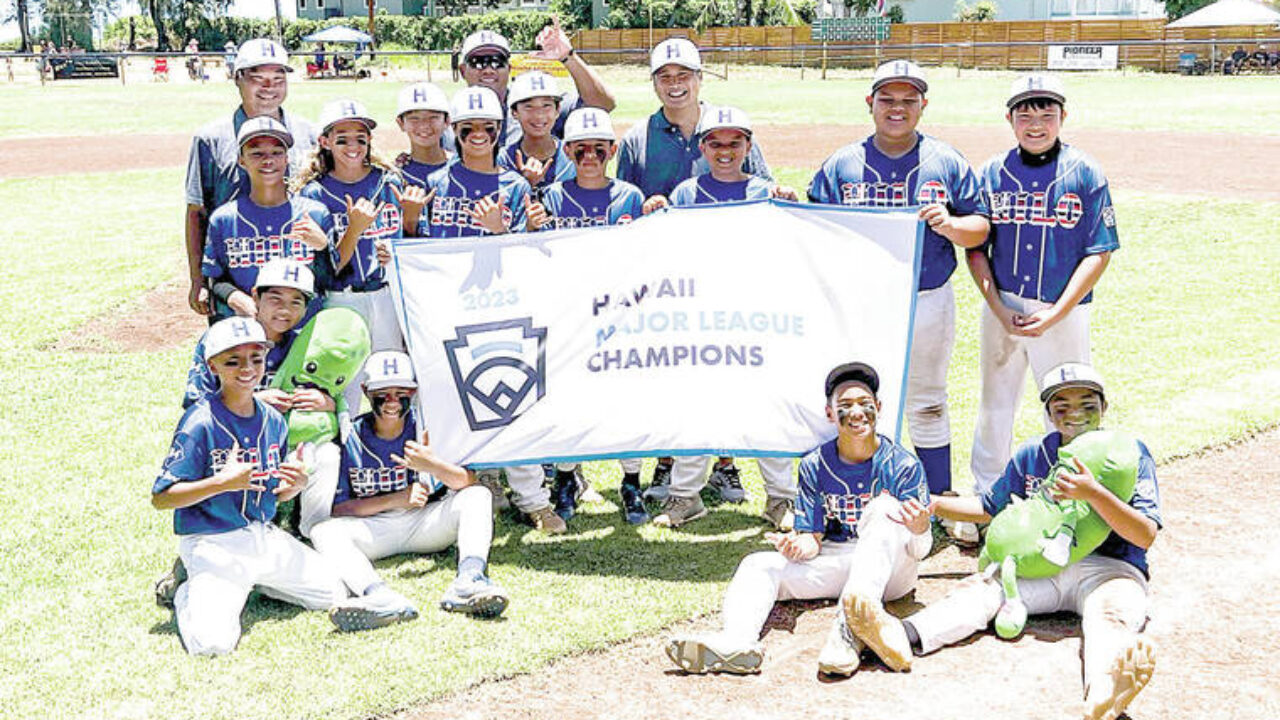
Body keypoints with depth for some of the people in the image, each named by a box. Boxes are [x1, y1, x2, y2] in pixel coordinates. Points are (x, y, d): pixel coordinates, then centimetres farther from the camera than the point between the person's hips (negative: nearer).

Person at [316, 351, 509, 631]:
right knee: (323, 531, -28)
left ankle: (469, 579, -46)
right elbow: (338, 508, -9)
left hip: (425, 524, 1)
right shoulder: (351, 437, -5)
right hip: (372, 530, -1)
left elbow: (468, 482, -13)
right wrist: (397, 499, -19)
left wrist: (433, 466, -33)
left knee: (479, 495, -20)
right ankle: (380, 596, -54)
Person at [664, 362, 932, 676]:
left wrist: (920, 530, -36)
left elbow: (920, 550, -11)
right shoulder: (815, 466, 1)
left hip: (893, 568, -3)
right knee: (758, 564, -13)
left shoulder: (903, 464, -7)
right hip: (835, 564, 4)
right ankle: (737, 640, -45)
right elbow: (812, 539, 2)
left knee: (885, 507, -30)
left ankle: (851, 626, -52)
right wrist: (798, 547, -23)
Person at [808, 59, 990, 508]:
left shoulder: (948, 163, 4)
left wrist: (950, 226, -17)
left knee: (927, 405, 12)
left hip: (928, 304, 0)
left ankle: (941, 503, 22)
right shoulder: (840, 165, 5)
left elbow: (981, 228, 4)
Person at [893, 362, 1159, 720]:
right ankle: (905, 634, -52)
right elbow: (990, 507, 29)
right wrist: (931, 504, 18)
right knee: (981, 587, -24)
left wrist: (1093, 493, -21)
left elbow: (1145, 536, -6)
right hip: (1040, 564, 4)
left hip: (1109, 568, -4)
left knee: (1111, 616, -38)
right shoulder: (1031, 456, 17)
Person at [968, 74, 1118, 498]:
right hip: (1001, 309, 2)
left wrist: (1055, 314, -14)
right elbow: (975, 248, 5)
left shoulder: (1085, 173, -4)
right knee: (994, 405, 13)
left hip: (1064, 313, -2)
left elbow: (1099, 252, -6)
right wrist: (999, 310, -8)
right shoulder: (991, 173, 3)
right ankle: (985, 495, 28)